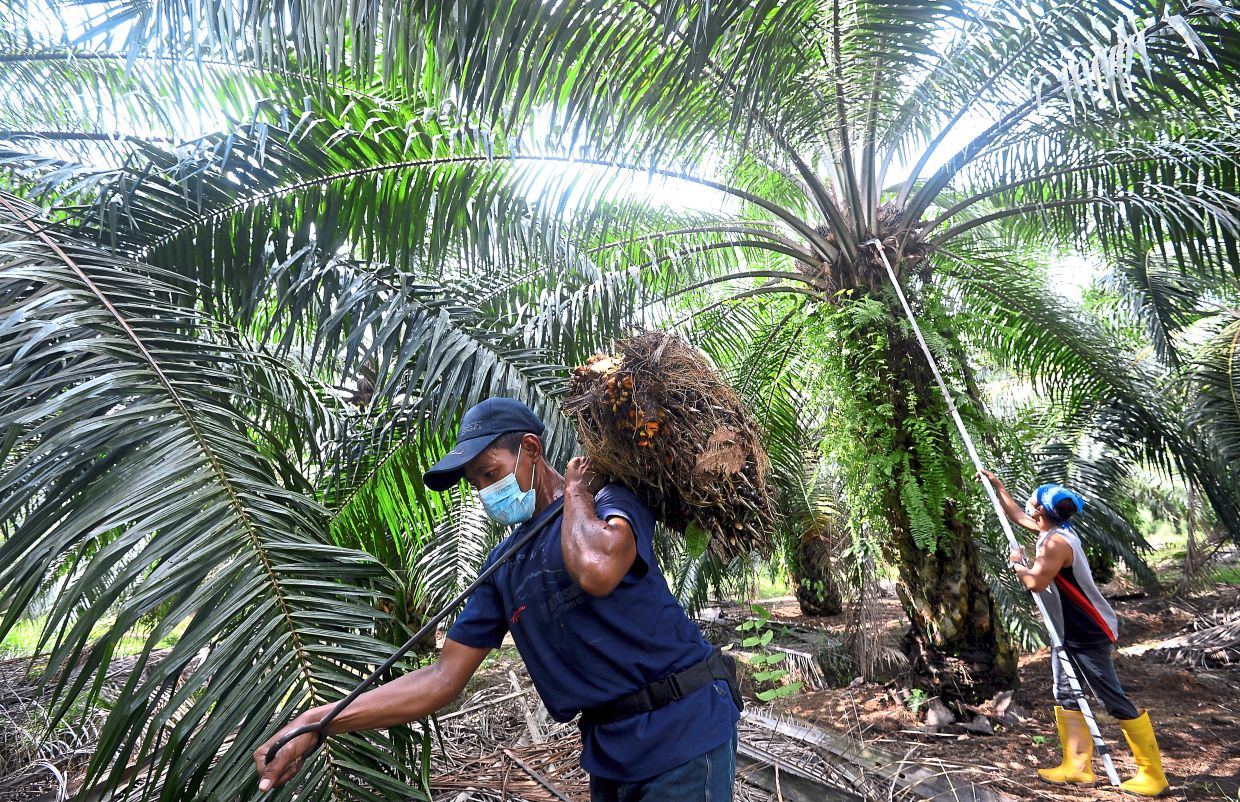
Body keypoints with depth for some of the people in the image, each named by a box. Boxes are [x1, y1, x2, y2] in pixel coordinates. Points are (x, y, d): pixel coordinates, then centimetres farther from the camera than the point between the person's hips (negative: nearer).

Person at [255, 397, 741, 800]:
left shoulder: (609, 502, -11)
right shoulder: (505, 565, 7)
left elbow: (597, 570, -35)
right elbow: (444, 678, 4)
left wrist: (576, 492, -15)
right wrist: (316, 724, -4)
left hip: (682, 729, -6)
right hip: (609, 748, 6)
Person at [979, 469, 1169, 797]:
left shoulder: (1056, 542, -25)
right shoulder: (1051, 529, 4)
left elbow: (1035, 582, -24)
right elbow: (1017, 516, 20)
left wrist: (1017, 563, -6)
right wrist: (996, 484, 22)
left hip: (1089, 635, -10)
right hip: (1068, 633, 10)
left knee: (1116, 701, 0)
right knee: (1065, 695, 12)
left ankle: (1153, 775, 12)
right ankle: (1078, 766, 19)